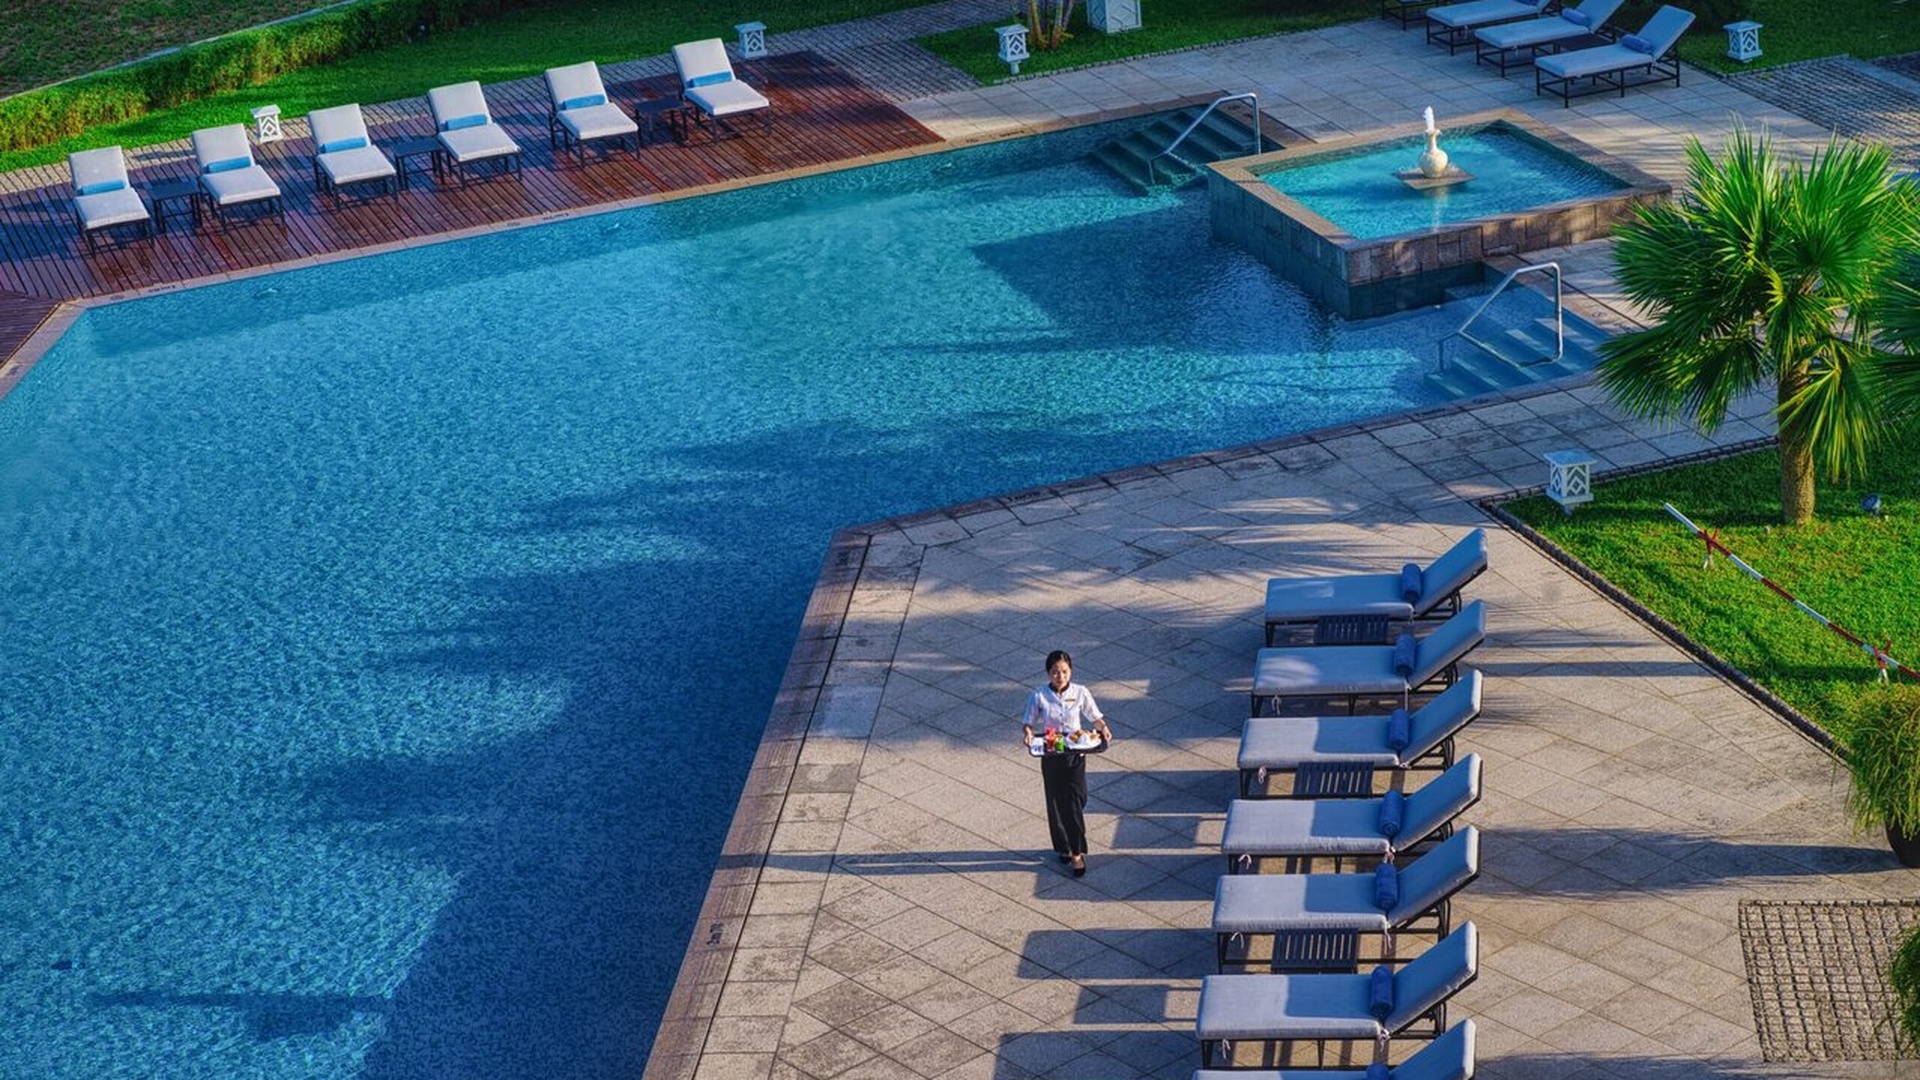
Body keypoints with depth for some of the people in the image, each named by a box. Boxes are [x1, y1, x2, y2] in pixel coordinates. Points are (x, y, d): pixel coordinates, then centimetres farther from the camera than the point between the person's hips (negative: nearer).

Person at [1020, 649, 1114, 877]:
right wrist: (1027, 732, -24)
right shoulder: (1039, 697, -8)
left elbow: (1095, 717, 2)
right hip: (1050, 755, 1)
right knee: (1056, 802, 9)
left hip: (1075, 754, -1)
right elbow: (1028, 722, -2)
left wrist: (1103, 728, -19)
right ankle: (1063, 847, 28)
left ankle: (1077, 852, 1)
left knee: (1075, 801, -7)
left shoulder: (1081, 693, -7)